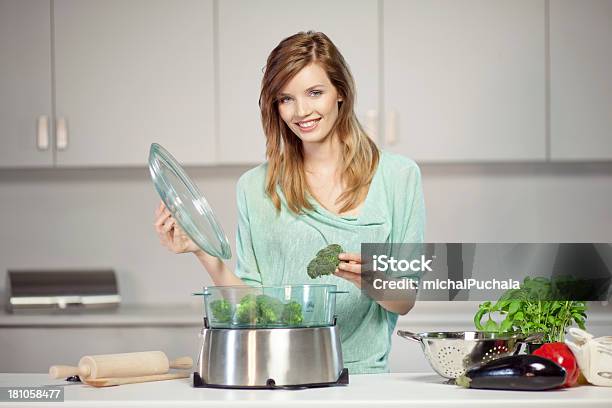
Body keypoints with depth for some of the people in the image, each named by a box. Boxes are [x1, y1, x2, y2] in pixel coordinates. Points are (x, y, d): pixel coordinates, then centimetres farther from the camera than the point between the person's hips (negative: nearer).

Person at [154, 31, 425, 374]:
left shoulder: (399, 175, 4)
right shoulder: (255, 187, 9)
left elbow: (405, 301, 4)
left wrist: (369, 279, -16)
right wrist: (204, 253, -6)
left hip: (362, 372, -2)